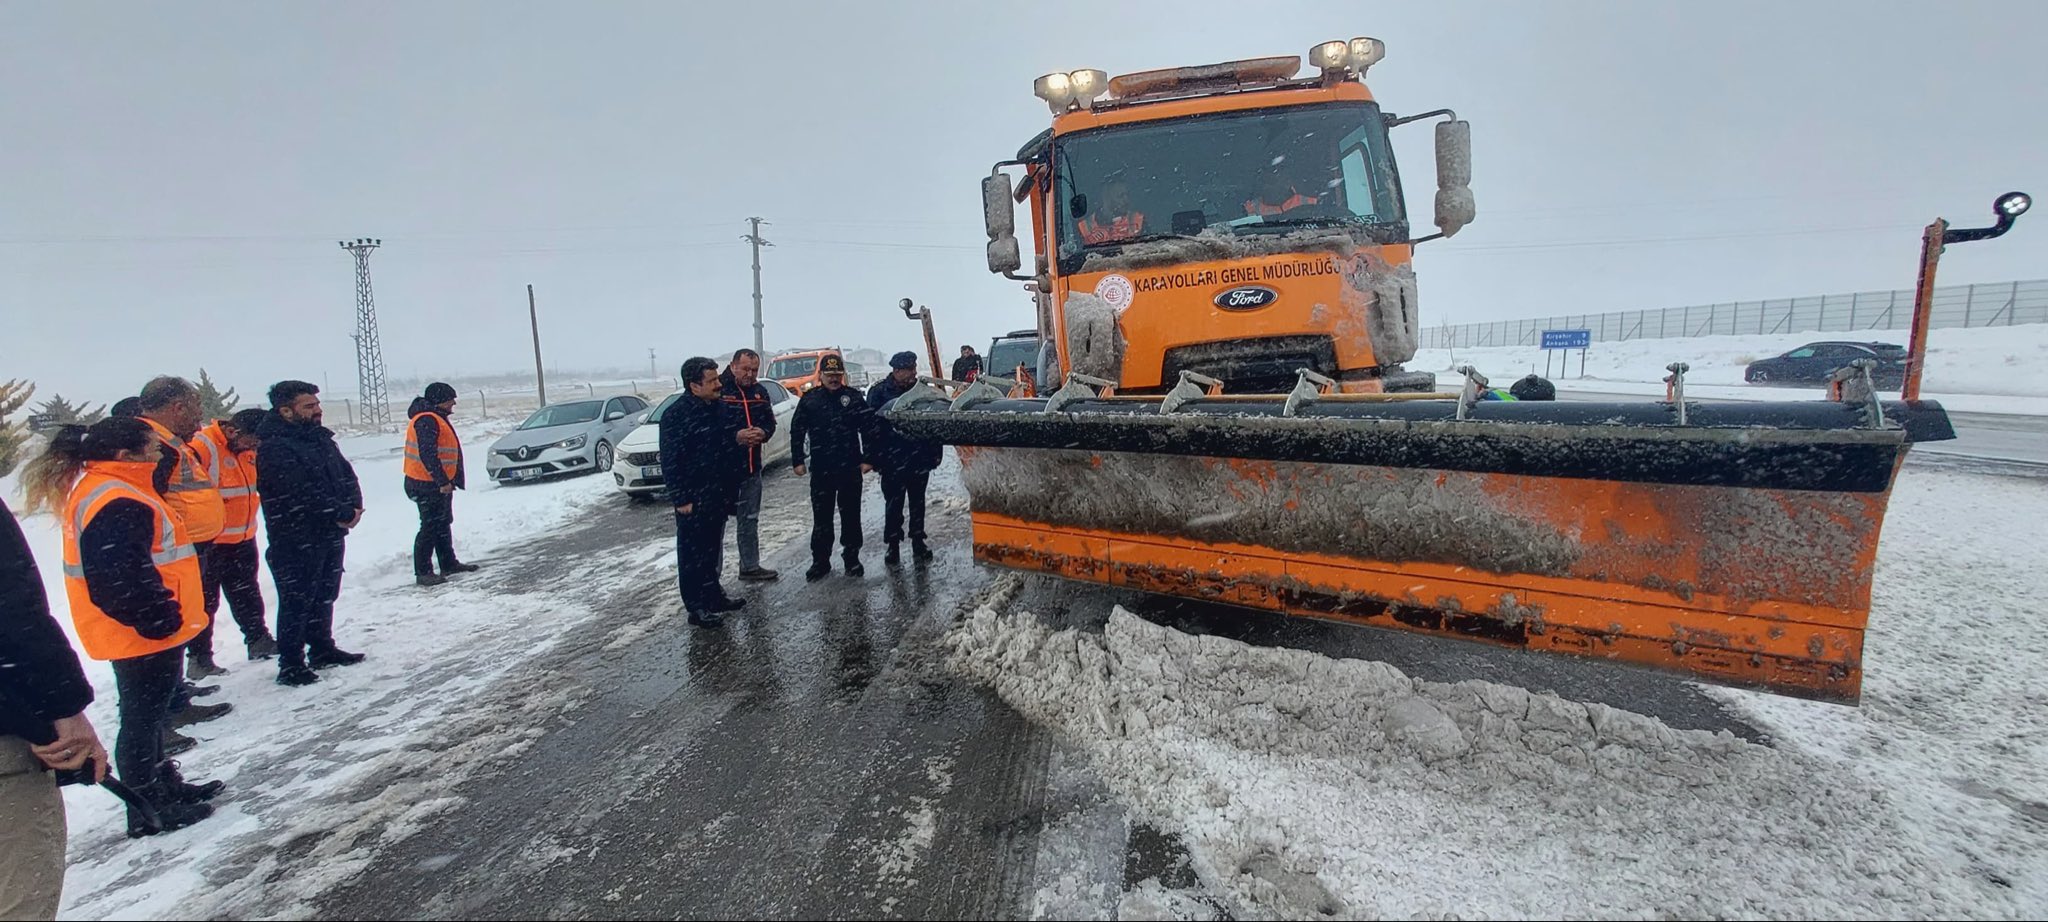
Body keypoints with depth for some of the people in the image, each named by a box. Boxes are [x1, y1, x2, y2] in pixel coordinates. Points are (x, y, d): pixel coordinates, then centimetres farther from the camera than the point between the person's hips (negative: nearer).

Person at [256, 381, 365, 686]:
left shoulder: (321, 438, 10)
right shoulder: (274, 448, -17)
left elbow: (346, 475, 9)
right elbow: (301, 495, -24)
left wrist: (354, 507, -8)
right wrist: (342, 514, -18)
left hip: (331, 535, 8)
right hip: (296, 542, -8)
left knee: (325, 595, 18)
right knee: (296, 602, -2)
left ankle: (322, 649, 31)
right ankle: (290, 665, 6)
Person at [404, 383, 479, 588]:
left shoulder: (437, 419, 16)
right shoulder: (426, 421, -18)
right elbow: (427, 455, -26)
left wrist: (447, 480, 21)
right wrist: (442, 481, -27)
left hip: (439, 484, 11)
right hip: (428, 485, -11)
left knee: (443, 524, 18)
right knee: (430, 527, -7)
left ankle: (449, 563, 28)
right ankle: (423, 572, -2)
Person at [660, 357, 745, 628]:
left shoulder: (719, 406, 7)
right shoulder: (676, 415, -17)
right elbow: (670, 461, -17)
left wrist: (731, 488, 17)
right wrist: (680, 499, -18)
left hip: (719, 495, 8)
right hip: (693, 500, -8)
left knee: (712, 549, 19)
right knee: (692, 554, 2)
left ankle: (714, 595, 31)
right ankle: (696, 607, 10)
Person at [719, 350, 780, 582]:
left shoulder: (759, 391, 7)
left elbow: (770, 422, 14)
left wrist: (763, 433, -8)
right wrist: (735, 436, -26)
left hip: (751, 468, 7)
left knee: (750, 520, 18)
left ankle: (750, 567, 32)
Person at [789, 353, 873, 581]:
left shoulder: (854, 397, -1)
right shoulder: (809, 399, 3)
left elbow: (868, 429, 0)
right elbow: (797, 431, 6)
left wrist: (868, 458, -5)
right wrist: (797, 461, 2)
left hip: (850, 468, -1)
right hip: (821, 469, 1)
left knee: (851, 515, 9)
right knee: (821, 517, 7)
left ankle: (852, 558, 21)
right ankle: (820, 561, 16)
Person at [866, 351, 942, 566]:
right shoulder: (879, 392, -6)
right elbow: (872, 426, -7)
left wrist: (935, 452, 5)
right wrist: (876, 457, -11)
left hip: (919, 458, 4)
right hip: (893, 461, -3)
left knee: (918, 502, 14)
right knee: (893, 504, 2)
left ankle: (918, 540, 27)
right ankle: (893, 546, 12)